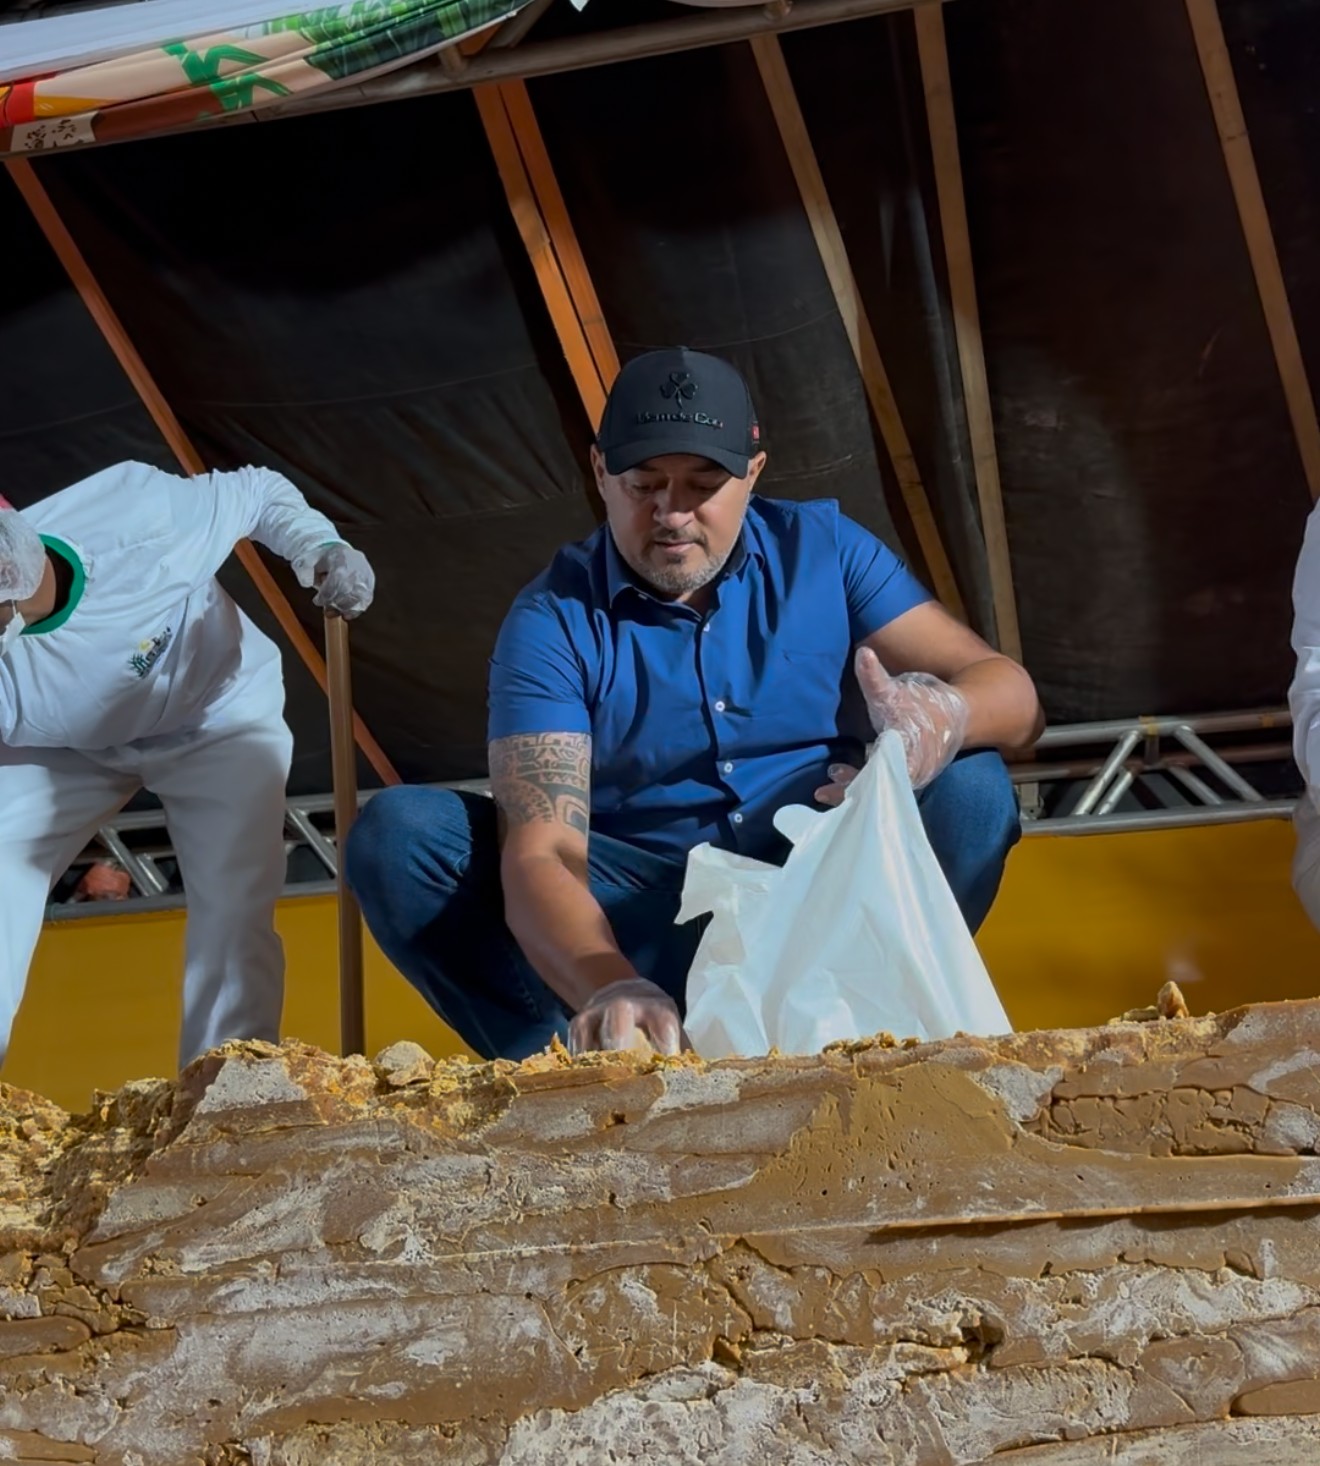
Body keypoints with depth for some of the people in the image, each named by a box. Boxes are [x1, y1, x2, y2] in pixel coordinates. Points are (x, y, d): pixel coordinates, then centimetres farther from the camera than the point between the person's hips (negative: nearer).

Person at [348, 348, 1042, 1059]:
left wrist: (946, 715, -32)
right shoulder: (553, 621, -9)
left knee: (969, 789, -25)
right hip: (641, 926, -1)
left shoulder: (824, 550, -1)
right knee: (395, 835, -20)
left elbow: (1012, 694, -6)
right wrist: (612, 989, -43)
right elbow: (541, 854, -21)